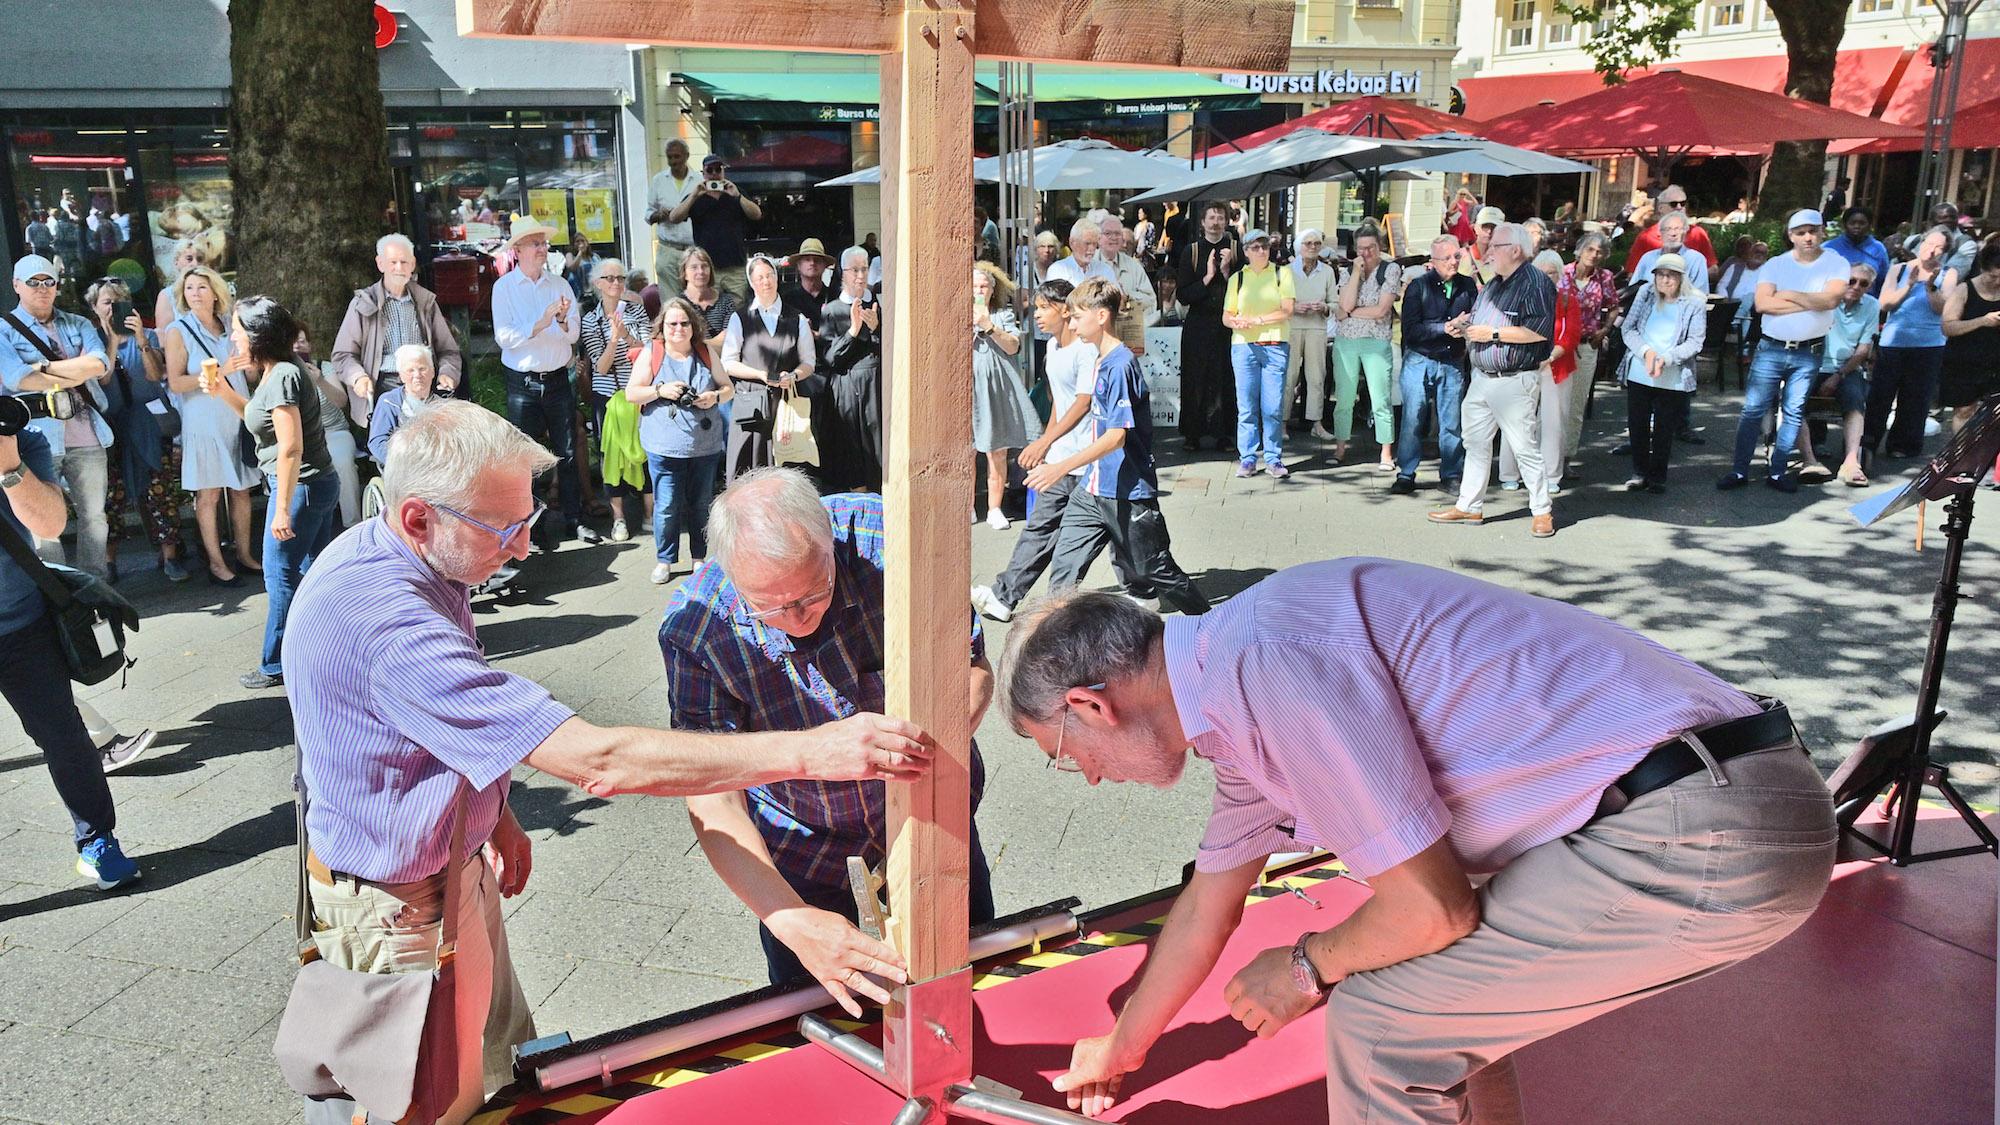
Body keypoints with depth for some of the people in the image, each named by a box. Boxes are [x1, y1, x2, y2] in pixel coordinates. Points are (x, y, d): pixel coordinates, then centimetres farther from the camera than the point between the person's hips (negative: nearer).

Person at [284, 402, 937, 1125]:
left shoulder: (377, 555, -3)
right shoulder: (389, 623, -36)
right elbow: (598, 762, -41)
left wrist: (492, 811, 15)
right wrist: (808, 751, -42)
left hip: (456, 866, 9)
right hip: (403, 905, -9)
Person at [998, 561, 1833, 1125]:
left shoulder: (1265, 662, -19)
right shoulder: (1240, 697, 14)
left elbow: (1431, 906, -17)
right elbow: (1206, 906, 28)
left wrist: (1307, 968, 4)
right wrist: (1120, 1051, 42)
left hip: (1710, 835, -9)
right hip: (1705, 813, 9)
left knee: (1381, 1019, -3)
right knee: (1434, 981, 21)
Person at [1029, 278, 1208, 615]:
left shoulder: (1121, 364, -20)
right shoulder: (1101, 361, 9)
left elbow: (1116, 436, -25)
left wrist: (1061, 468, -31)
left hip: (1127, 493, -9)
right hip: (1094, 488, 9)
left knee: (1154, 570, 7)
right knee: (1064, 565, 2)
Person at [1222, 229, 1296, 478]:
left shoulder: (1282, 273, 7)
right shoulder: (1238, 278, 13)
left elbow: (1287, 311, -3)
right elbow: (1226, 317, 10)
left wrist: (1255, 320, -9)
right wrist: (1238, 322, -13)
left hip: (1275, 346, -1)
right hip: (1244, 346, 1)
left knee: (1273, 407, -3)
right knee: (1246, 407, 0)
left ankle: (1273, 458, 6)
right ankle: (1247, 459, 7)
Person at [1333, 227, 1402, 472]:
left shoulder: (1391, 270, -1)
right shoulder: (1348, 271, 10)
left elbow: (1381, 310, -10)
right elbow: (1346, 305, -7)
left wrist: (1351, 313, -4)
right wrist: (1357, 271, -7)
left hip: (1376, 343, -3)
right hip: (1345, 341, 3)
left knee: (1380, 400, -4)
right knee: (1343, 399, 7)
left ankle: (1386, 454, 2)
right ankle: (1340, 449, 17)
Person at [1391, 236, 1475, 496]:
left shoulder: (1467, 285, 6)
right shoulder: (1418, 286, -5)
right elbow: (1410, 330, -12)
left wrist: (1466, 324, -12)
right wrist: (1445, 328, -19)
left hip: (1453, 363, 3)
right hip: (1420, 360, -3)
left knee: (1452, 422, 4)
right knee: (1412, 419, -1)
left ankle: (1451, 475, 13)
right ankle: (1406, 475, 7)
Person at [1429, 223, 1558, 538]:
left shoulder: (1535, 283, -11)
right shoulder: (1492, 285, 18)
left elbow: (1540, 330, -22)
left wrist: (1493, 333, -19)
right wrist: (1465, 328, 7)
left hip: (1514, 381, -9)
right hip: (1481, 378, 9)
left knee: (1525, 447, -5)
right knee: (1475, 443, 13)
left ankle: (1542, 512, 5)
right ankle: (1469, 506, 21)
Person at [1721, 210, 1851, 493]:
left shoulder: (1837, 264, 0)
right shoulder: (1775, 265, 1)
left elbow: (1831, 299, -17)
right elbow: (1762, 303, -14)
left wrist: (1789, 295, -12)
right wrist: (1811, 302, -13)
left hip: (1809, 352, 0)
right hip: (1771, 349, 0)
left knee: (1793, 413, 7)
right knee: (1753, 409, -1)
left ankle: (1777, 472, 15)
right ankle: (1739, 471, 5)